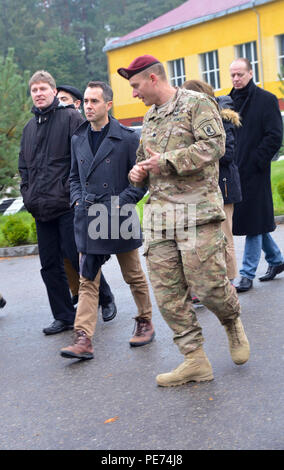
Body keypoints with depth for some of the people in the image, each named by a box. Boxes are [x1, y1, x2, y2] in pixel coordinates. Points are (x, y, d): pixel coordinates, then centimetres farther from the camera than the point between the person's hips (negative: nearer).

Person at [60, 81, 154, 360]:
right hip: (87, 221, 4)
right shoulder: (78, 140, 9)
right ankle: (83, 339, -2)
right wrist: (77, 199, 5)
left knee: (134, 276, 11)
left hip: (119, 219, -3)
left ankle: (145, 323, 31)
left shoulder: (127, 139, -5)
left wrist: (119, 203, -12)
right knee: (87, 280, 0)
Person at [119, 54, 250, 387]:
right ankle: (195, 361, 7)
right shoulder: (150, 118, 22)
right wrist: (137, 173, 7)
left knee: (208, 284, -9)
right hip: (159, 213, 7)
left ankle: (232, 322, 25)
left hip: (196, 209, -7)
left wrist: (166, 161, -15)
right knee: (167, 292, 0)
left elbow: (213, 145, -14)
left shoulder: (197, 104, 0)